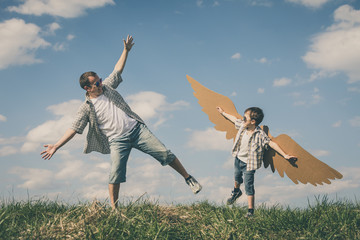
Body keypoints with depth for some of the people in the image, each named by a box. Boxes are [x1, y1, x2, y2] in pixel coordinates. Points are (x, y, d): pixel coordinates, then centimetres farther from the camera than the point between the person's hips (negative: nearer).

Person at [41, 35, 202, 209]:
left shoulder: (107, 86, 10)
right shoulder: (86, 108, 0)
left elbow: (117, 70, 23)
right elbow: (74, 129, -2)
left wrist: (126, 50, 21)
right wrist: (56, 146, -10)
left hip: (137, 129, 3)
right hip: (117, 140, -3)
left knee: (164, 153, -4)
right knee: (116, 174, -16)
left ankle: (188, 178, 11)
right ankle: (114, 209, -3)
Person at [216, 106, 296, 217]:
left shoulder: (260, 134, -27)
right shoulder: (242, 126, -10)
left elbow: (272, 143, -25)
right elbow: (235, 119, 9)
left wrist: (285, 155, -29)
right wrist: (223, 112, 24)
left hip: (248, 164, -6)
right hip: (238, 159, 6)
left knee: (248, 187, -3)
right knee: (237, 178, 31)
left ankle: (250, 211, 7)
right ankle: (236, 191, 63)